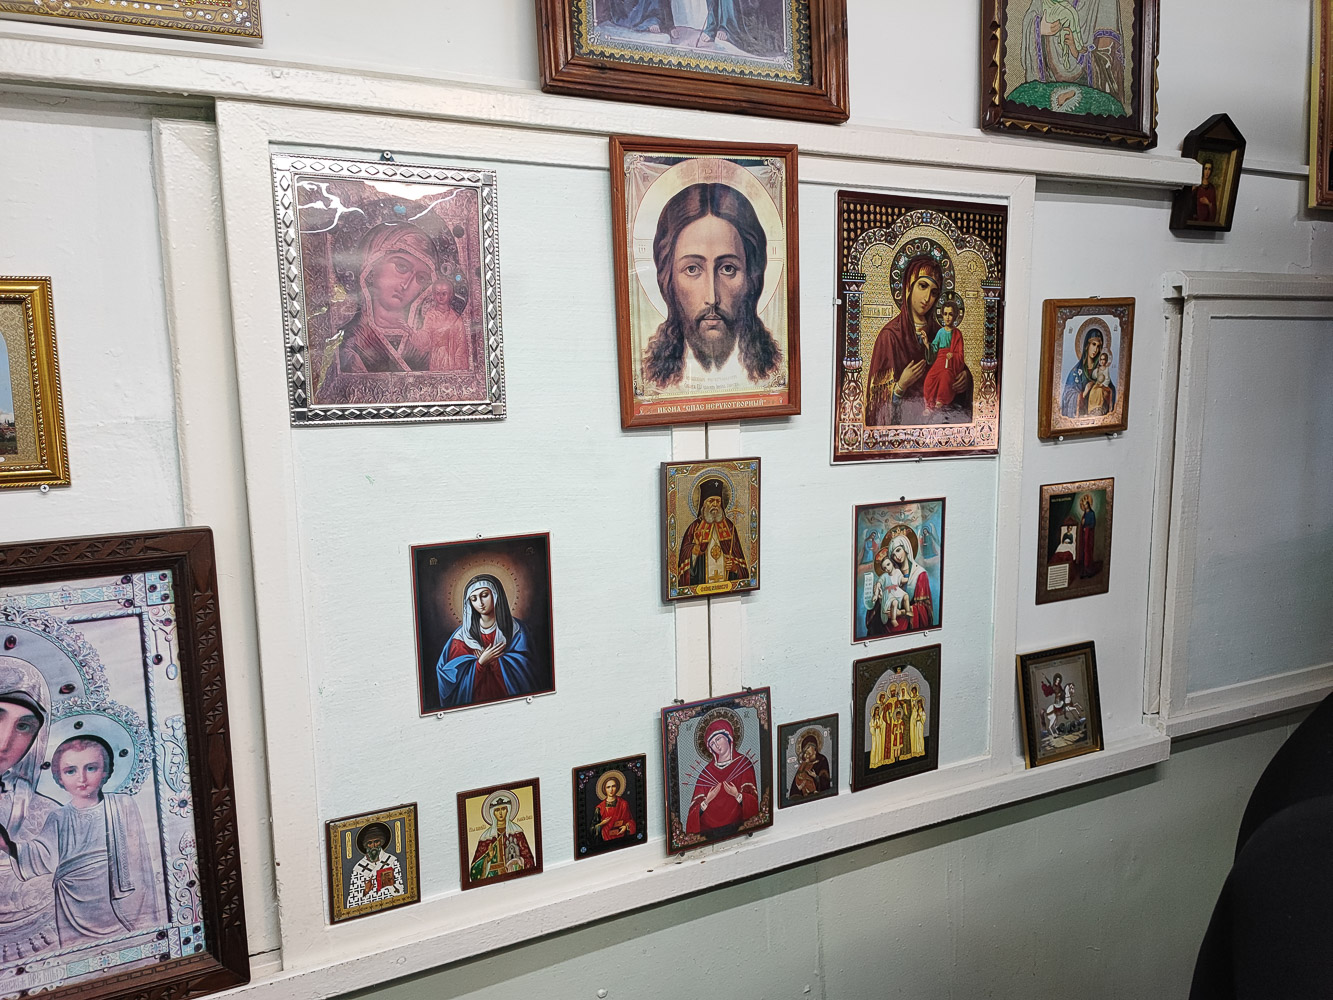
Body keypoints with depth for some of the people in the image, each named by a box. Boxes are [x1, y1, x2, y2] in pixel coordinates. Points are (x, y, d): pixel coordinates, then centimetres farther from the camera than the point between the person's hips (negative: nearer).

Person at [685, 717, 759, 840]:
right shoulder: (707, 772, 13)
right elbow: (695, 809, 9)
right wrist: (706, 801, -10)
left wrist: (737, 795, -14)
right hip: (709, 829, 1)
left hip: (736, 827, -1)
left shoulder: (744, 763, 9)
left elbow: (752, 801, 3)